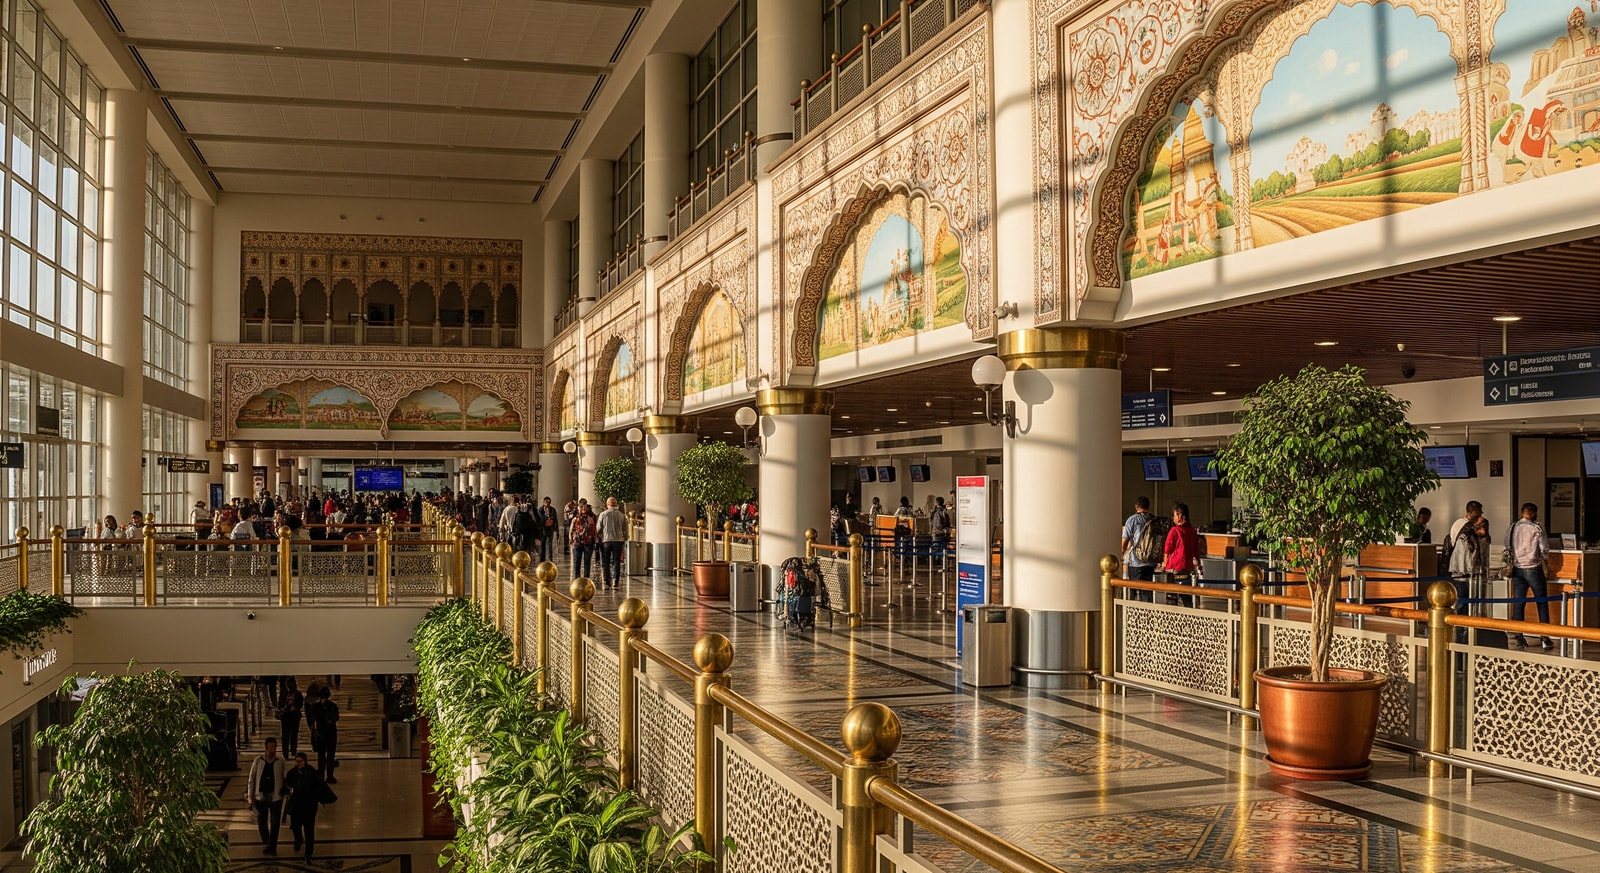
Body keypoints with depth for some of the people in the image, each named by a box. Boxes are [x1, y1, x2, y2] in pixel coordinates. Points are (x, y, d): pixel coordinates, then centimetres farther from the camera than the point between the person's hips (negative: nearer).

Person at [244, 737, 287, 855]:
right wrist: (250, 796, 0)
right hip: (261, 796, 1)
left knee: (275, 823, 5)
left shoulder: (280, 761, -5)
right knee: (261, 821, 13)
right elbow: (251, 779, 1)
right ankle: (266, 843, 33)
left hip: (276, 797, -1)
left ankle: (273, 846, 17)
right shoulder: (258, 760, -4)